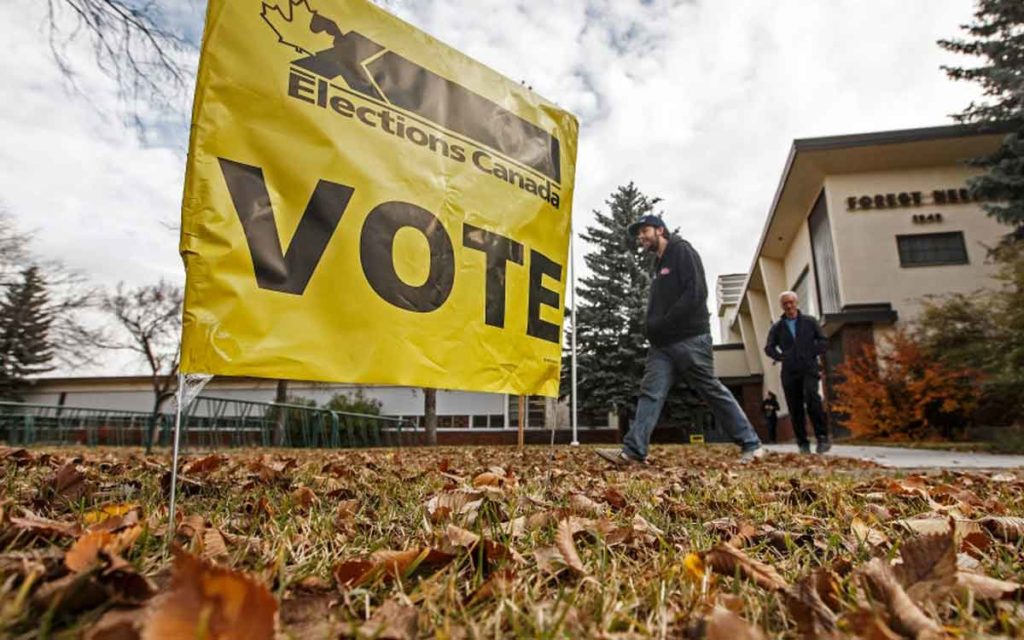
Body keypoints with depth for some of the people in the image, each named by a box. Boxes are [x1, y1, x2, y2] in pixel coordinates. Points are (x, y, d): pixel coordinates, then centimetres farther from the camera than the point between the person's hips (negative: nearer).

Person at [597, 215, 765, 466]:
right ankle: (633, 450, -8)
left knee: (713, 391, -1)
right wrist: (652, 329, 5)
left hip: (689, 338, -8)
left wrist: (662, 325, -16)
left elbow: (696, 294, -16)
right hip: (663, 343, 8)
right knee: (650, 392, -3)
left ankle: (751, 444, 11)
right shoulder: (658, 265, 22)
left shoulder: (682, 251, -4)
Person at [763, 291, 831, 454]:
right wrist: (781, 357, -7)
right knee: (795, 409, 0)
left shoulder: (809, 321, 12)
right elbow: (769, 348, 9)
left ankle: (822, 437, -18)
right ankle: (803, 444, 7)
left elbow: (823, 341, 9)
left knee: (811, 397, -25)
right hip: (789, 373, 2)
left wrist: (811, 353, -5)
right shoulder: (777, 327, 14)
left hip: (809, 369, -2)